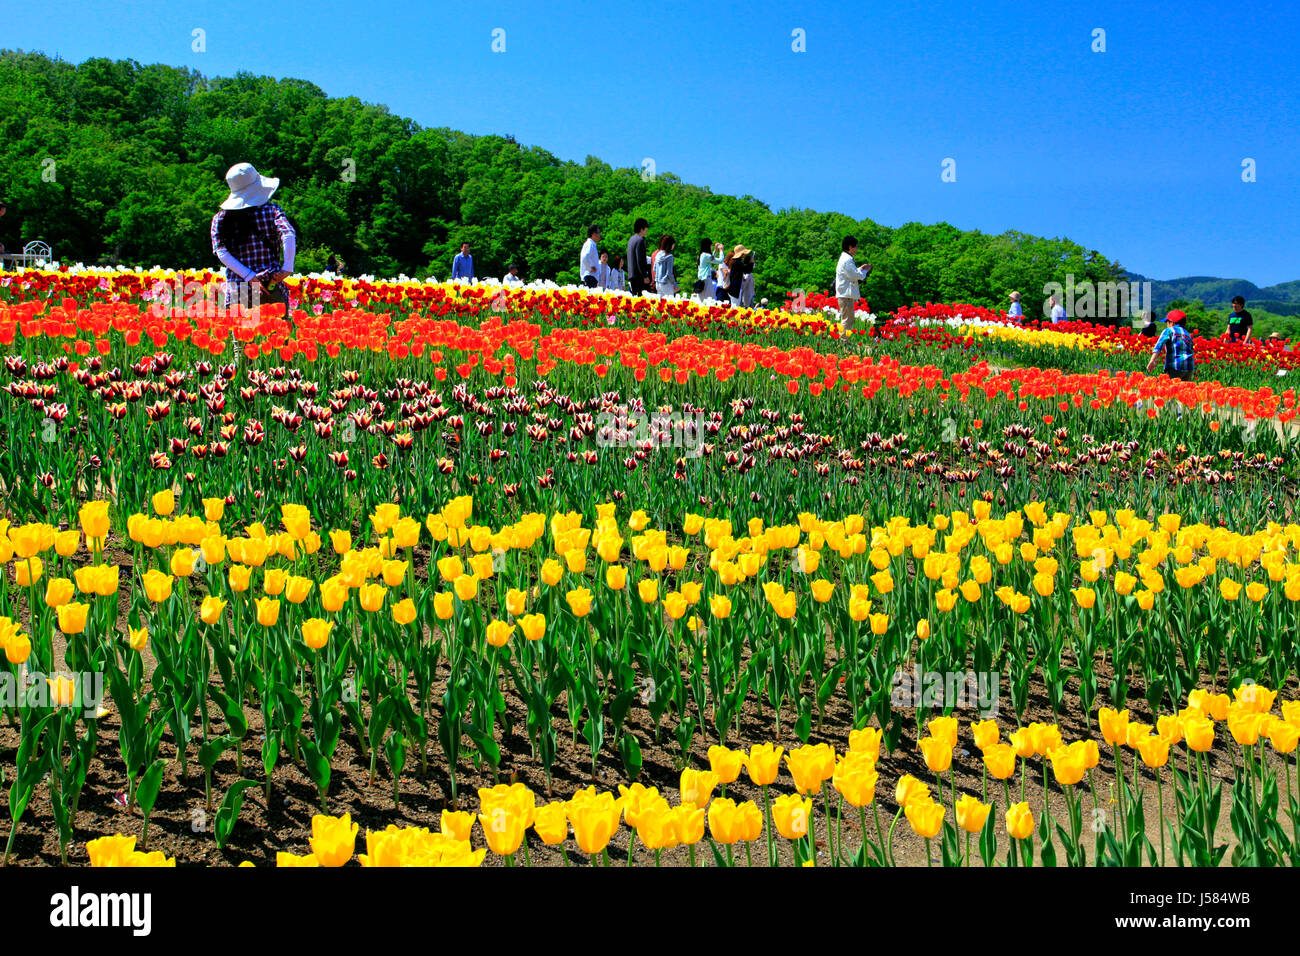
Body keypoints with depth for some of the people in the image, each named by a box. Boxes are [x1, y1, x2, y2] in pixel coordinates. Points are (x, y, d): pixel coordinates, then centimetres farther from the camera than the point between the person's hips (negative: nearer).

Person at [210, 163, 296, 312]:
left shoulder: (220, 218, 7)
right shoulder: (271, 210, 1)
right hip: (272, 289, -1)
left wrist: (250, 277, -11)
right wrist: (287, 268, -12)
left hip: (236, 291, 1)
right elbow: (289, 235, -16)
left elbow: (222, 253, -6)